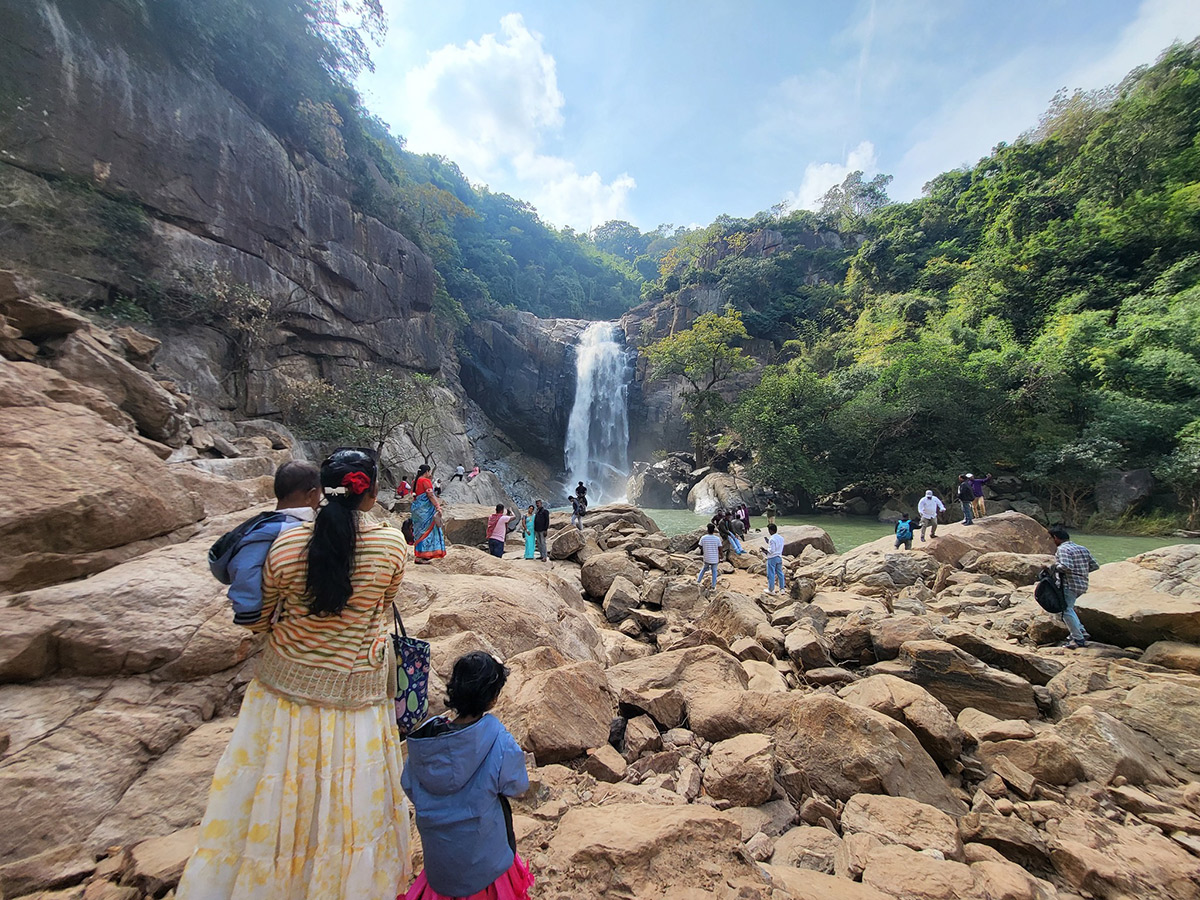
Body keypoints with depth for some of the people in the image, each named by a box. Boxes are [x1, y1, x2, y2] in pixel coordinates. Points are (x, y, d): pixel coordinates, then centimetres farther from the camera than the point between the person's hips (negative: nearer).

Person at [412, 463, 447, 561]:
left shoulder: (416, 481, 13)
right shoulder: (426, 481, -12)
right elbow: (431, 495, -19)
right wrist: (438, 507, -18)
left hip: (416, 508, 9)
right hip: (425, 510, -9)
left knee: (420, 531, 14)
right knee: (426, 531, -5)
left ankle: (418, 554, 18)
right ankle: (420, 557, -6)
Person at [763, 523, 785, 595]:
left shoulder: (772, 539, -20)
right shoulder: (781, 538, 4)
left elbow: (771, 551, -22)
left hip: (772, 558, -7)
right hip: (779, 557, 7)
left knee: (771, 574, 3)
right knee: (780, 573, 14)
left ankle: (771, 590, 11)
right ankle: (781, 589, 19)